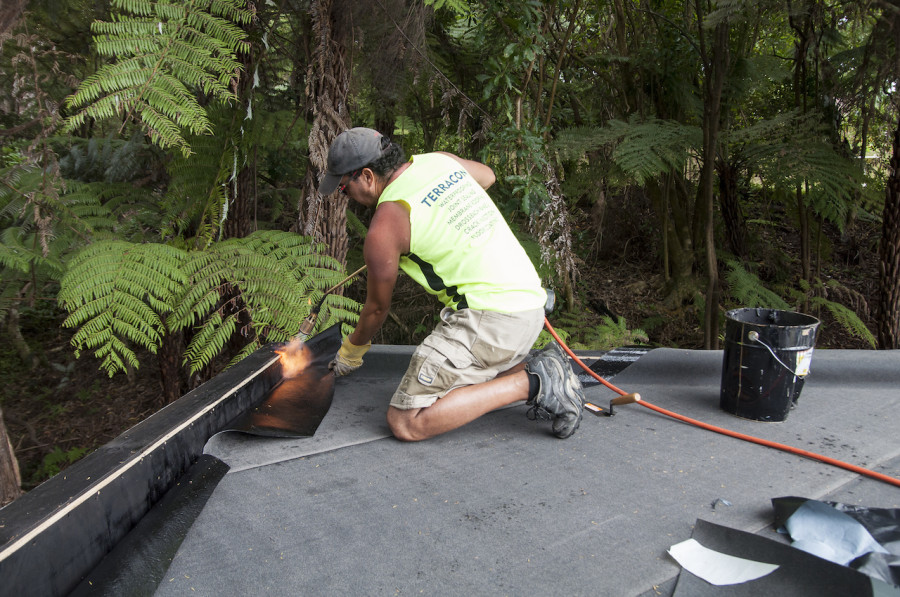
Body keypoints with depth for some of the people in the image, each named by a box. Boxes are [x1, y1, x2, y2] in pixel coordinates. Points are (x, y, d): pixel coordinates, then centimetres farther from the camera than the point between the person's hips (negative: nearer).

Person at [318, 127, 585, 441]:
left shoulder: (383, 228, -9)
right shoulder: (439, 160, 11)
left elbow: (377, 309, 6)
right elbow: (486, 175, 35)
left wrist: (351, 351, 26)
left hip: (489, 317, -9)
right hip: (529, 305, 9)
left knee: (406, 424, -7)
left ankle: (532, 384, -10)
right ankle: (540, 371, 10)